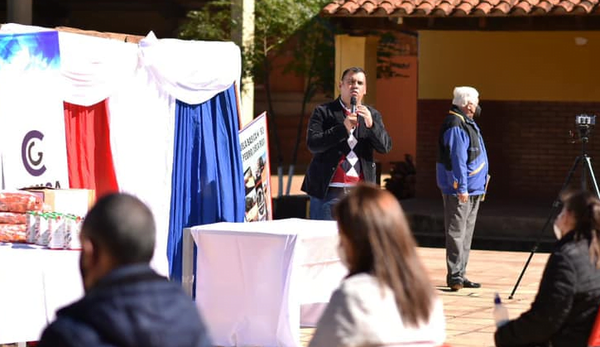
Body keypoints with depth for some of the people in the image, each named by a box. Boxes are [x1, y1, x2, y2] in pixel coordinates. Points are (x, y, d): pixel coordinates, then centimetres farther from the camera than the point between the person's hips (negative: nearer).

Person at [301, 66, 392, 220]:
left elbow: (385, 147, 3)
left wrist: (371, 125, -14)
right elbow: (312, 144, -9)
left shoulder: (372, 115, 14)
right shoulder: (323, 112, 4)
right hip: (328, 190, -3)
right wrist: (343, 128, -18)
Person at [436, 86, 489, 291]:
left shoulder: (468, 124, 17)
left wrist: (480, 184, 25)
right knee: (457, 232, -8)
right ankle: (454, 276, -8)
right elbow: (457, 160, -22)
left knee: (466, 233, 13)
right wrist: (461, 188, -24)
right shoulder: (455, 126, -17)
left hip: (473, 189, 11)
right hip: (460, 189, -11)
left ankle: (460, 275, 18)